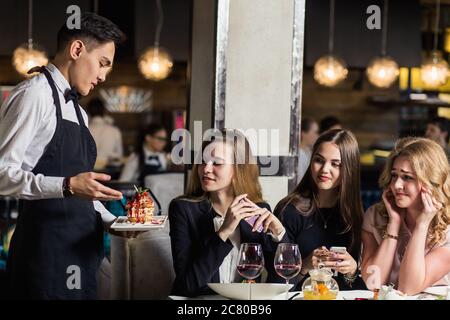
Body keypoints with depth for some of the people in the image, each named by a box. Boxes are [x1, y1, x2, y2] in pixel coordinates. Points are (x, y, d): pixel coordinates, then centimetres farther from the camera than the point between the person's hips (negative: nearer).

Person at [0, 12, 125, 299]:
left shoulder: (78, 112, 19)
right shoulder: (34, 95, -8)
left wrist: (112, 221, 10)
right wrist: (67, 186, -27)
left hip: (80, 249, 8)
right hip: (45, 249, -8)